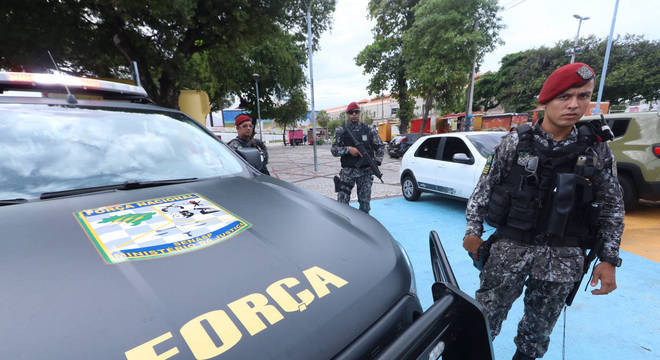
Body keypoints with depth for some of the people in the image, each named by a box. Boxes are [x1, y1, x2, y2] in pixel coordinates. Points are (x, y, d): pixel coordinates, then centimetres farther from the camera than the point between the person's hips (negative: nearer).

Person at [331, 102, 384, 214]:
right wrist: (348, 149, -17)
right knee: (341, 202, -3)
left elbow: (380, 147, 12)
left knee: (365, 202, 8)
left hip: (365, 171, 1)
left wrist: (376, 162, -2)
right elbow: (333, 150, -2)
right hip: (347, 171, -1)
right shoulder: (341, 131, 4)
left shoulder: (369, 130, 6)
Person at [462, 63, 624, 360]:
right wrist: (473, 230, -5)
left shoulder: (598, 150, 4)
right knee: (485, 318, 4)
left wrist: (609, 259, 4)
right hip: (510, 248, -2)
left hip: (563, 257, 3)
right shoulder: (515, 142, -4)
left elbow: (612, 207, 9)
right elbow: (484, 188, -2)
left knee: (539, 327, 19)